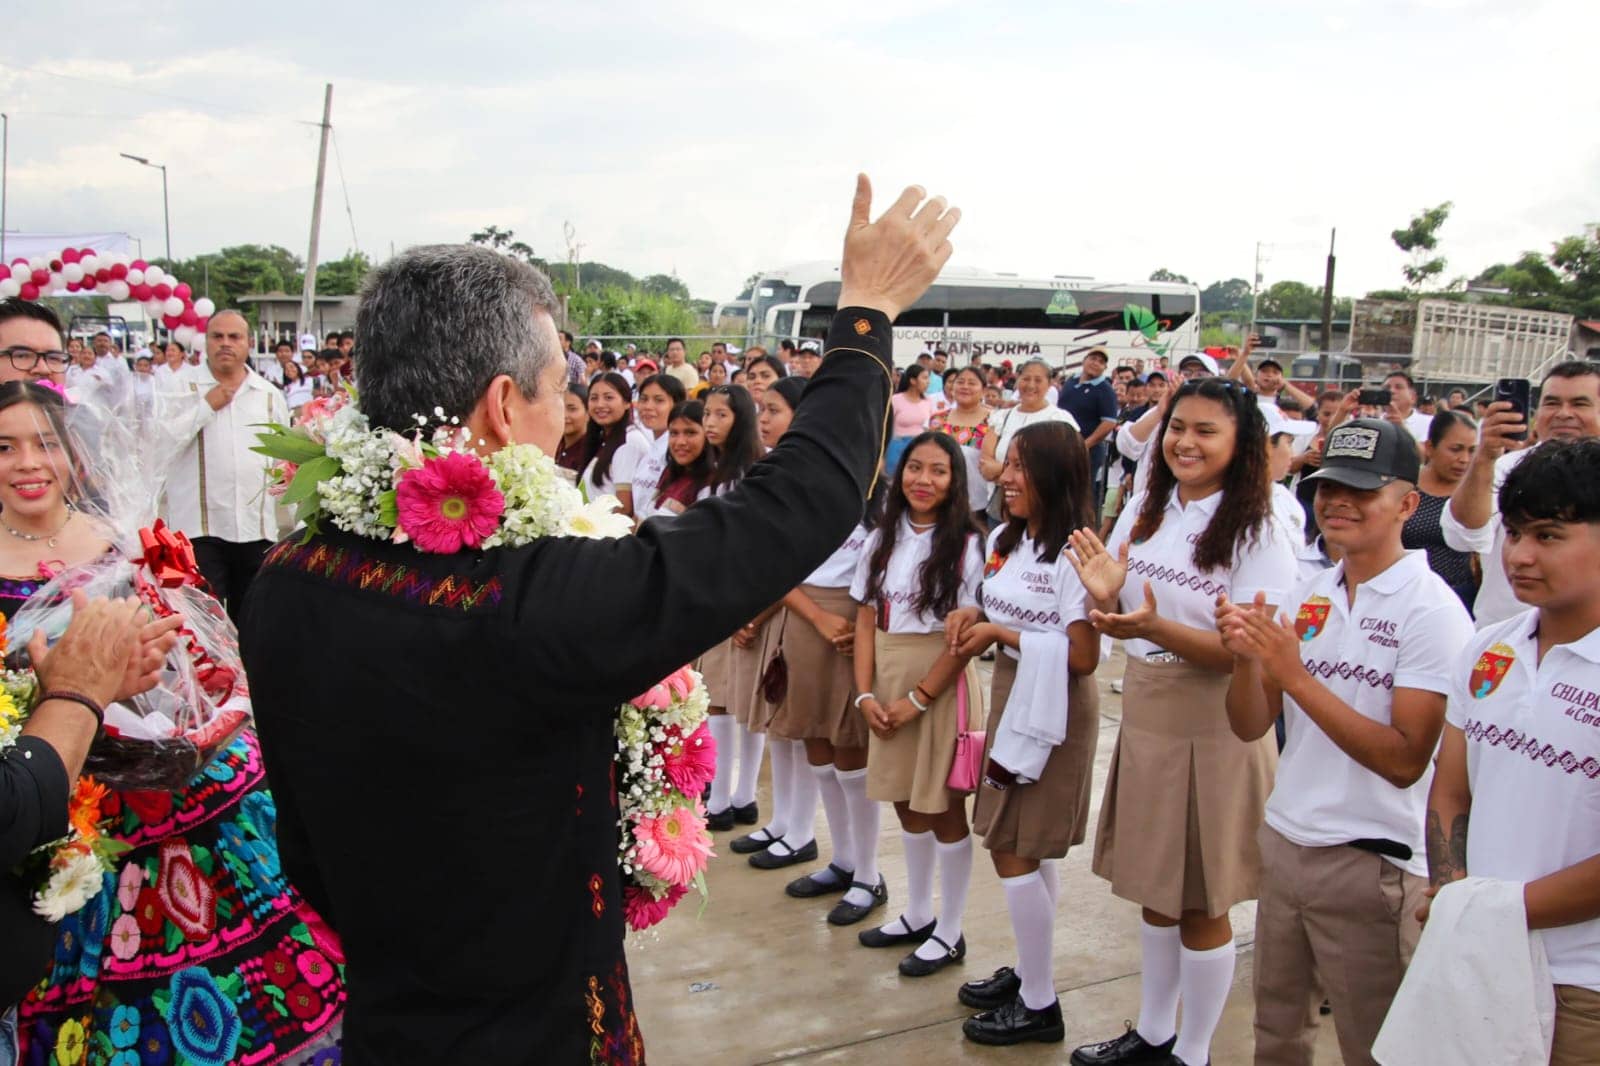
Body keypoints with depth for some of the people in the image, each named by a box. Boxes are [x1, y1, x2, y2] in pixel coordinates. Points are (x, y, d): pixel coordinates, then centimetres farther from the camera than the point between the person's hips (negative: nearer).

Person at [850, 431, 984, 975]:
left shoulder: (966, 544, -10)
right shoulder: (882, 541, 7)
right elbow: (866, 621, 6)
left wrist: (919, 699, -14)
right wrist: (866, 693, -5)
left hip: (941, 682, -5)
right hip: (887, 682, 5)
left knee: (943, 807, 4)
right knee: (906, 803, 15)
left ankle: (949, 933, 19)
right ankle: (918, 915, 33)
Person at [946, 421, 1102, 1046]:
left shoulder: (1073, 554, -19)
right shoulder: (1004, 541, 8)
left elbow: (1083, 656, -22)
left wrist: (1002, 635, -20)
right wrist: (972, 616, -2)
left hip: (1052, 710, -8)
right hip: (1011, 697, 8)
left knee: (1014, 852, -3)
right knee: (1030, 851, 17)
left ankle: (1039, 1005, 12)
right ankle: (1030, 973, 31)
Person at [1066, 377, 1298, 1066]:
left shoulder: (1258, 534, -13)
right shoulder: (1144, 511, 4)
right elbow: (1112, 619, 9)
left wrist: (1155, 627, -32)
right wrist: (1104, 593, -13)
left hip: (1214, 730, -6)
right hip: (1143, 717, 6)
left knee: (1201, 902, 8)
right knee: (1151, 886, 18)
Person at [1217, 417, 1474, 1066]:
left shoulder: (1432, 610, -14)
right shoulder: (1307, 595, 4)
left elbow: (1405, 760, -21)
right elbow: (1250, 728, 4)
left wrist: (1295, 674, -24)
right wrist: (1247, 658, -16)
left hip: (1372, 863, -5)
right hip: (1282, 842, 6)